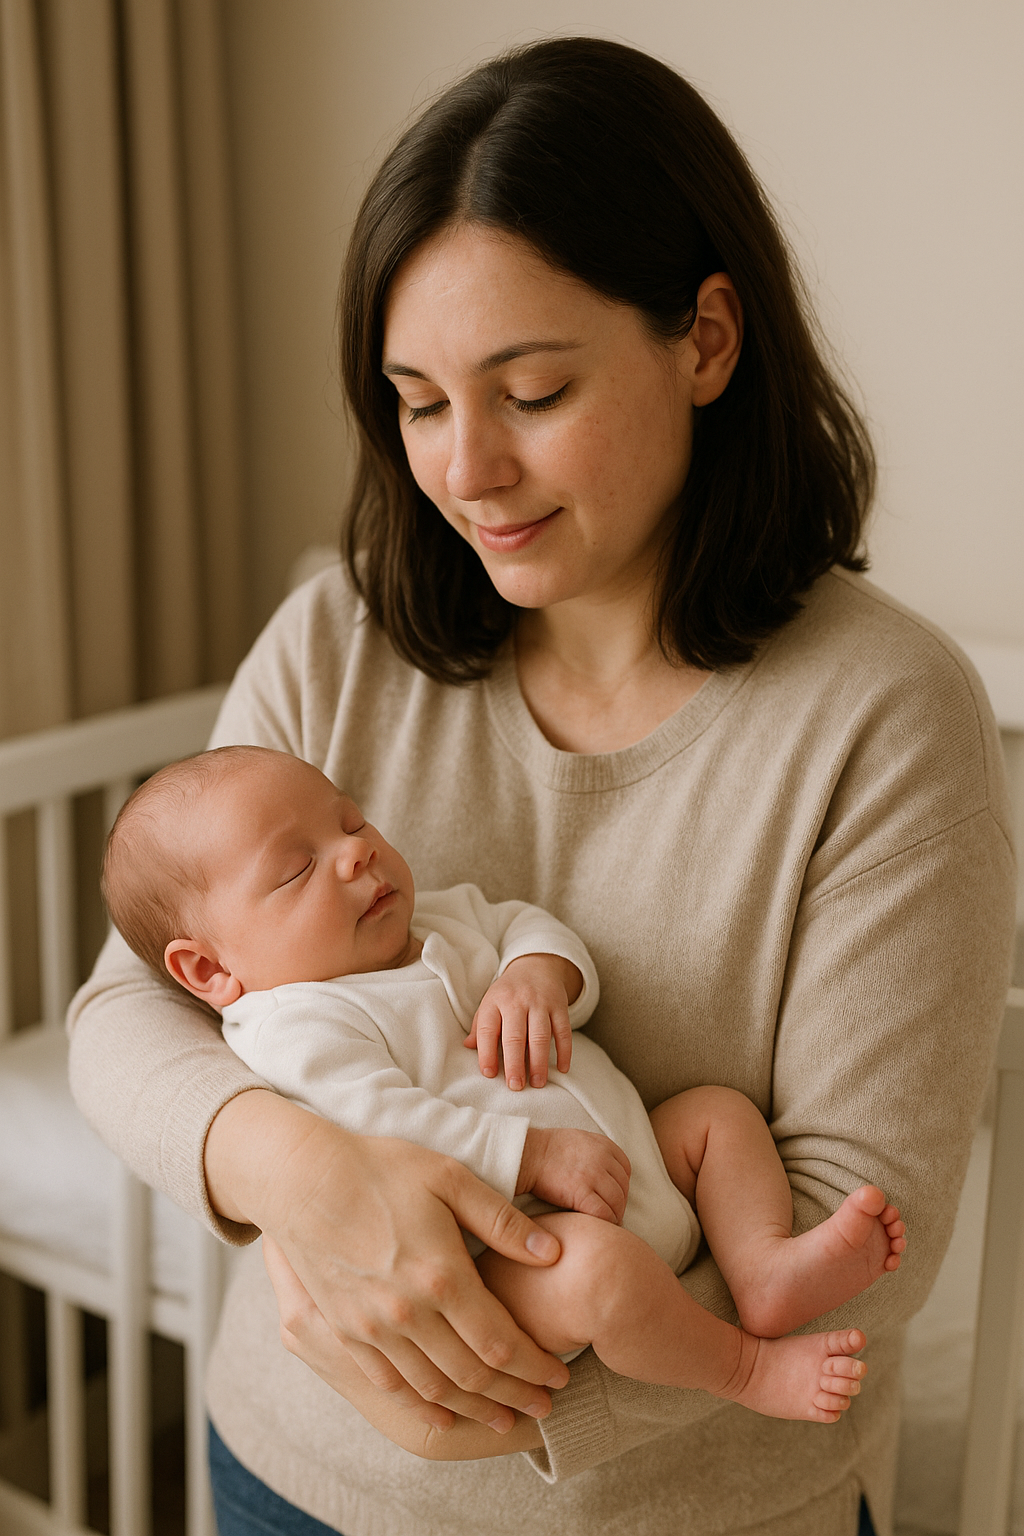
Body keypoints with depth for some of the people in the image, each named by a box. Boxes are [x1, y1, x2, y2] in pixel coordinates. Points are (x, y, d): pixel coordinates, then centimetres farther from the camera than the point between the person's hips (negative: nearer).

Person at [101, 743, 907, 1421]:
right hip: (508, 1253, -10)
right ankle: (747, 1368, -15)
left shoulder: (446, 918, 16)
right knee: (594, 1265, -37)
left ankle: (766, 1266, -11)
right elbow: (382, 1129, -24)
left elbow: (528, 924, 17)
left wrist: (539, 975, -9)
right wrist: (531, 1158, -28)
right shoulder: (295, 1025, -13)